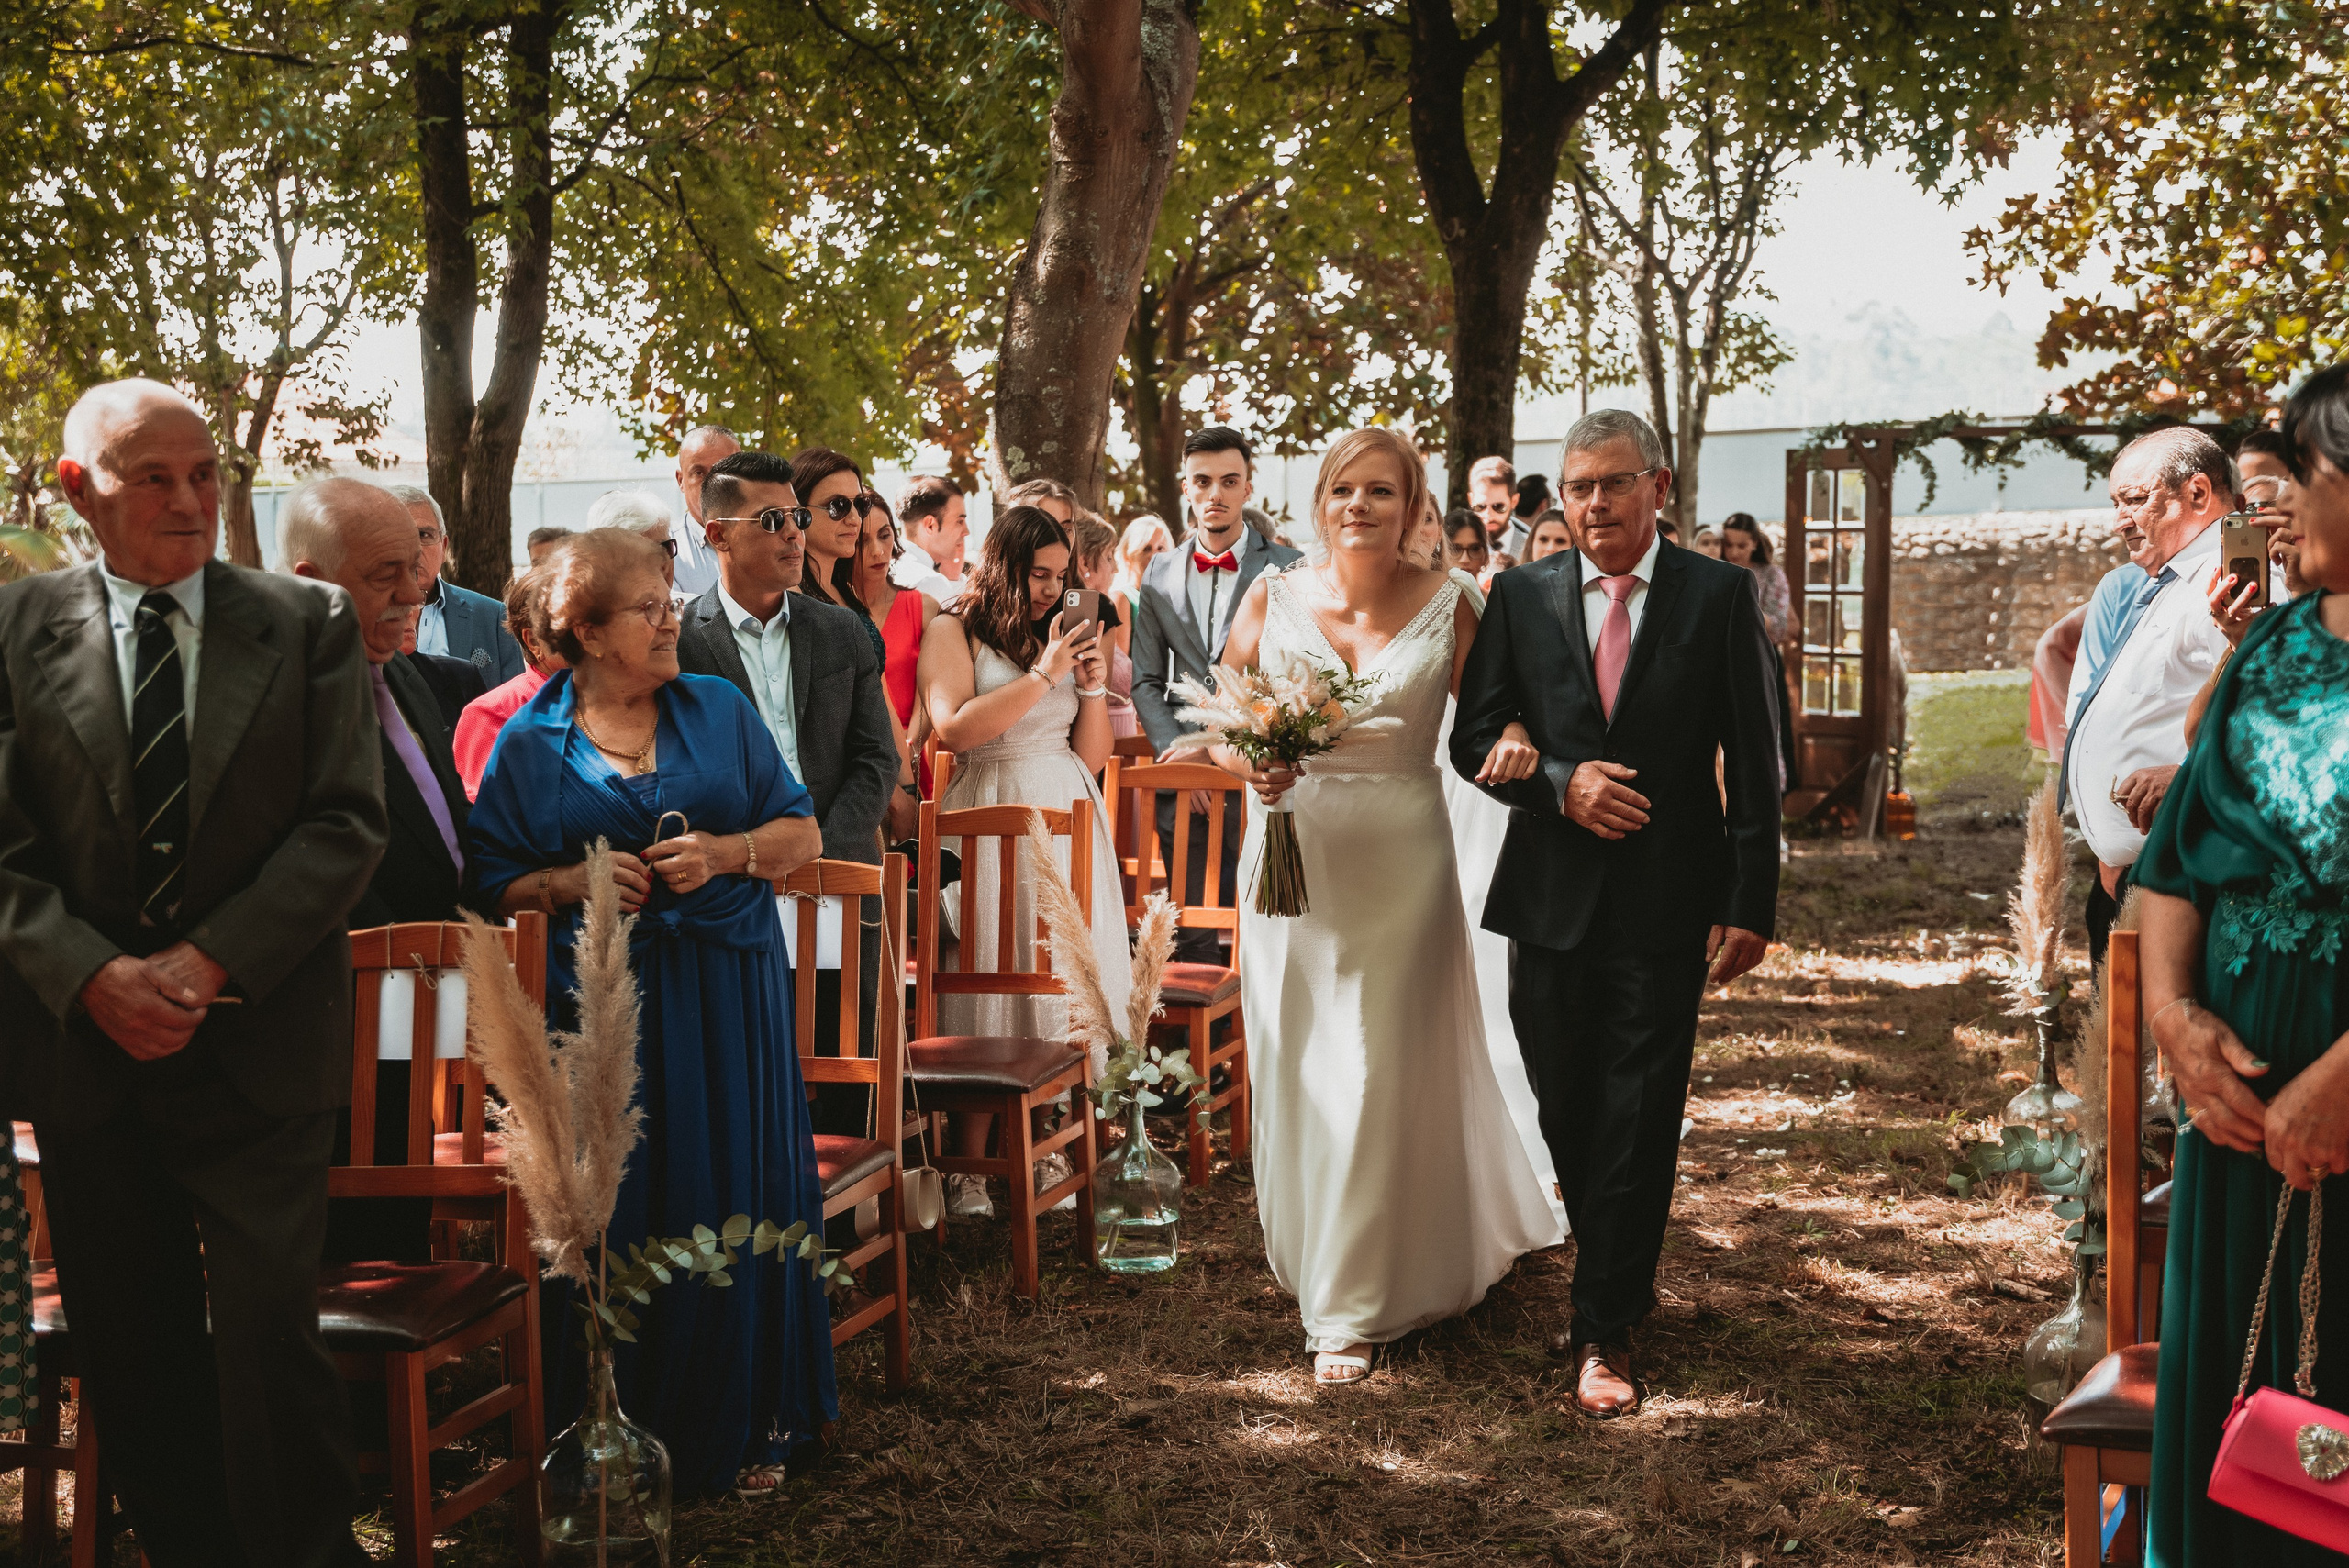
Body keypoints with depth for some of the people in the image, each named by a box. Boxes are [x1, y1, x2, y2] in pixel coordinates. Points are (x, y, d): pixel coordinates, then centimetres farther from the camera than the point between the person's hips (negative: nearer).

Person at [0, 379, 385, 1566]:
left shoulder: (309, 626, 2)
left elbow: (346, 823, -4)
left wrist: (210, 962, -13)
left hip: (258, 1052, -2)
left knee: (269, 1334, -4)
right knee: (130, 1356, 10)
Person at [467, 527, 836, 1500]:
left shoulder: (721, 710, 10)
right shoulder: (529, 743, 5)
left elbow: (803, 837, 8)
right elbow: (496, 889, 3)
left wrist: (725, 852, -10)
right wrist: (573, 882, -14)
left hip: (729, 996, 2)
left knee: (734, 1204, 3)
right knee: (616, 1215, 0)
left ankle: (739, 1426, 18)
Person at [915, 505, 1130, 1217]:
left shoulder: (1060, 637, 17)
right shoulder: (953, 634, 1)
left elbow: (1091, 756, 16)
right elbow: (954, 730, -16)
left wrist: (1093, 685, -1)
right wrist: (1043, 676, -14)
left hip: (1066, 816, 6)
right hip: (992, 825, -5)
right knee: (986, 991, -6)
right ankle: (969, 1169, -1)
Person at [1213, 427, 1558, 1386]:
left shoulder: (1446, 606, -3)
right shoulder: (1272, 600, 0)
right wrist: (1249, 764, -15)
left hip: (1399, 864, -2)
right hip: (1292, 856, 2)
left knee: (1377, 1078, 1)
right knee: (1294, 1072, 10)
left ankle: (1355, 1306, 13)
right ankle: (1309, 1259, 35)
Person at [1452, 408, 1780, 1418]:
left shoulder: (1718, 596, -1)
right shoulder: (1520, 596, 4)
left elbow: (1753, 762, -2)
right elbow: (1474, 740, 6)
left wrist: (1750, 903, -6)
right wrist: (1559, 782, -14)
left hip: (1667, 905, -2)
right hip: (1551, 900, 3)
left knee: (1637, 1121, -2)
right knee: (1566, 1112, 12)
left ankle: (1604, 1333, 8)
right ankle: (1619, 1280, 34)